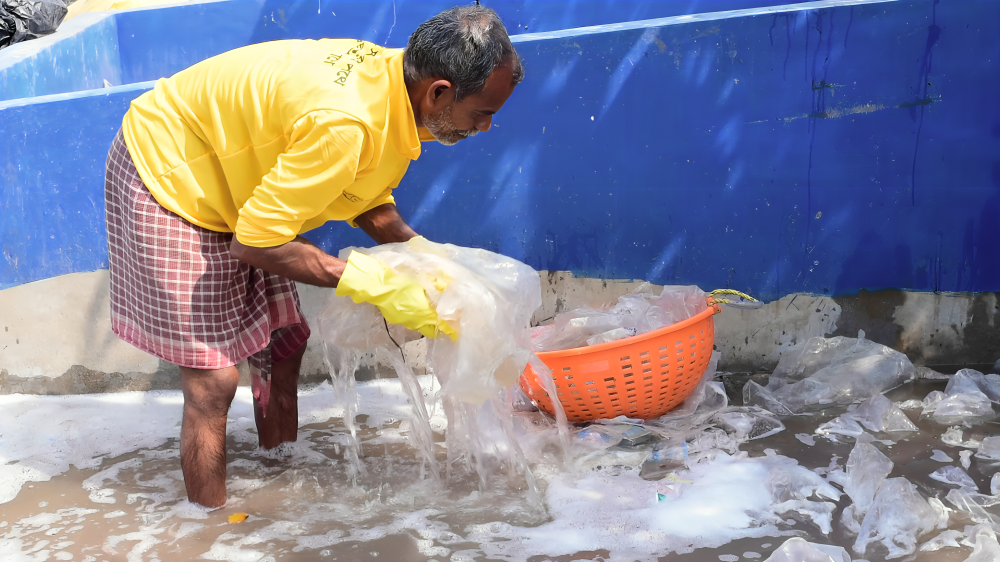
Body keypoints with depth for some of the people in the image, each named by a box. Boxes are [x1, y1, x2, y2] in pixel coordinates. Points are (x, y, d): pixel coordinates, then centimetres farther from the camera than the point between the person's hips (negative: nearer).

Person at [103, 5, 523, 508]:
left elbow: (366, 201, 6)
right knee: (213, 377, -8)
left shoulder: (392, 76, -9)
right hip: (165, 178, -9)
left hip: (229, 178, 9)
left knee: (283, 342, 10)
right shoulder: (341, 124, -37)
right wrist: (376, 285, -27)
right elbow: (254, 242, -30)